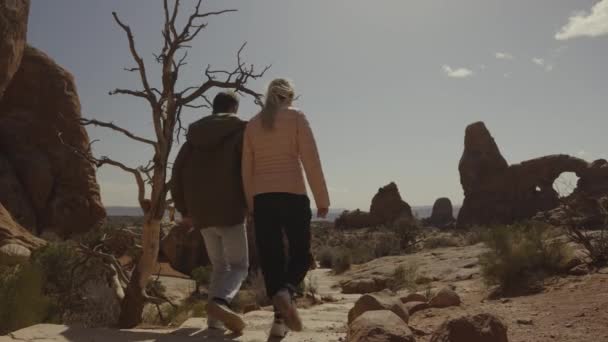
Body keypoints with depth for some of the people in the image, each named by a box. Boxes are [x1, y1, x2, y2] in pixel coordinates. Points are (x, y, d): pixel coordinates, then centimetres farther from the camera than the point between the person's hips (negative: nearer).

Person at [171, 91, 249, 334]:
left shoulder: (194, 134, 16)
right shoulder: (240, 131, 0)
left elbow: (178, 172, 13)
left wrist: (183, 209, 15)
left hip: (201, 213, 5)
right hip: (230, 210, -5)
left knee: (219, 265, 16)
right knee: (239, 265, 2)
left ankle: (215, 319, 7)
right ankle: (219, 301, -24)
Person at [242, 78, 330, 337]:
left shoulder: (252, 125, 12)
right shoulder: (296, 117, 1)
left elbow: (246, 169, 11)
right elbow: (311, 161, -6)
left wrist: (250, 204, 18)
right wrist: (322, 199, -2)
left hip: (262, 198, 3)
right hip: (293, 195, -3)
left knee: (270, 258, 9)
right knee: (300, 253, 10)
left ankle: (280, 318, 8)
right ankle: (285, 292, -18)